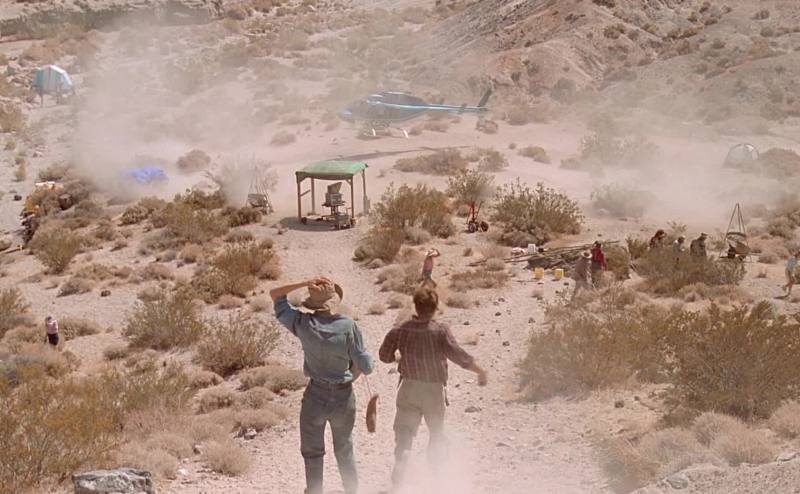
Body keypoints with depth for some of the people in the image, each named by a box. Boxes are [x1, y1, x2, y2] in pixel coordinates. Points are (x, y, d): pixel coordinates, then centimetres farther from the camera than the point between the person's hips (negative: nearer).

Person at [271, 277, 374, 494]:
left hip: (315, 396, 0)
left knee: (312, 452, 16)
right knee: (344, 451, 22)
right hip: (344, 397, 0)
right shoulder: (348, 326, -18)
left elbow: (275, 294, 0)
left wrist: (305, 283, -12)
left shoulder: (302, 323, -13)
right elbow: (365, 366, -13)